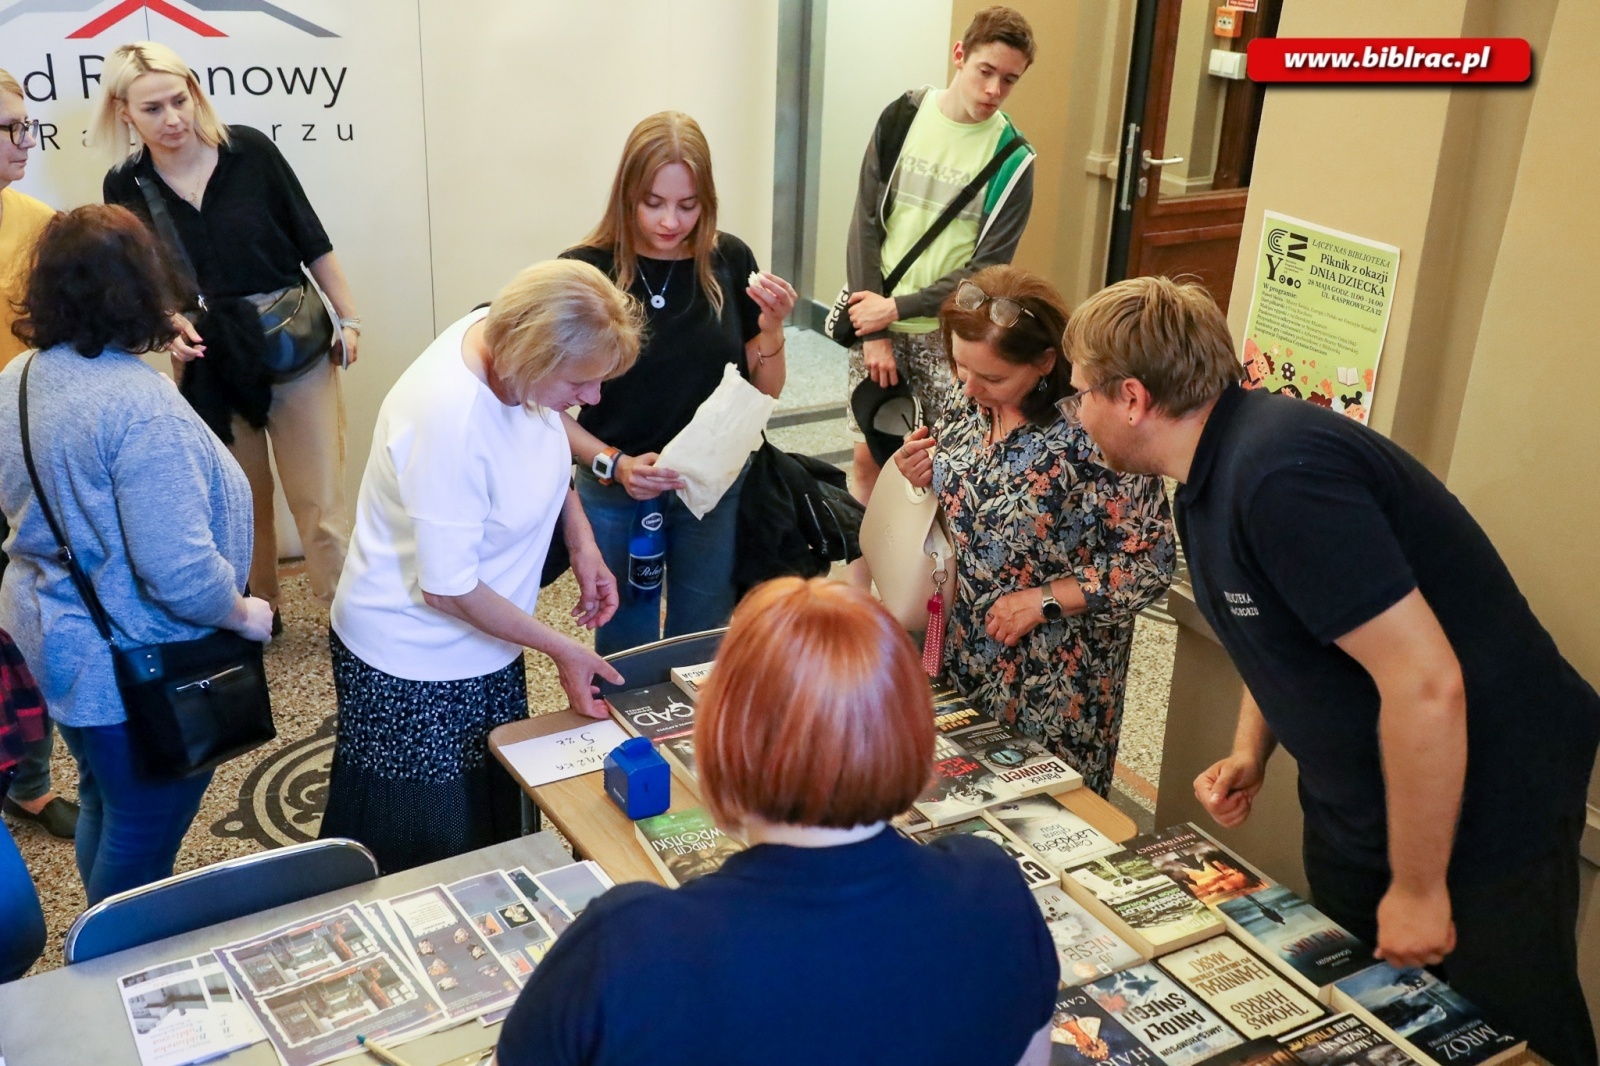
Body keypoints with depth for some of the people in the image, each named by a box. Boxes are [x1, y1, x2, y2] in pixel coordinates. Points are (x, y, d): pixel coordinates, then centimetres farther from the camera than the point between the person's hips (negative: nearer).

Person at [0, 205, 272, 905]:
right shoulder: (141, 408, -28)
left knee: (104, 807, 28)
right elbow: (179, 569, -31)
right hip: (133, 664, -9)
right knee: (144, 839, 11)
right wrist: (242, 614, -14)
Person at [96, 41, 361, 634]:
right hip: (210, 365, 2)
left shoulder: (250, 151, -10)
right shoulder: (126, 187, -4)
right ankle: (257, 611, 32)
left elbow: (313, 243, -2)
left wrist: (349, 319, -2)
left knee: (319, 498, 0)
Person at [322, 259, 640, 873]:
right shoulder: (449, 419, -35)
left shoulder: (513, 337, -12)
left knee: (495, 826, 22)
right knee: (418, 860, 11)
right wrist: (561, 650, -18)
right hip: (414, 668, -7)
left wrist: (581, 543, -2)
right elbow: (447, 589, -26)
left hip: (487, 645, 8)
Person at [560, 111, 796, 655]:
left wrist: (772, 325, -15)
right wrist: (613, 463, -22)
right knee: (626, 650, 14)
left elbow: (765, 391, 2)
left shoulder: (729, 261, -6)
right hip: (616, 493, -2)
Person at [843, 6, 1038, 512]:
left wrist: (896, 308, -14)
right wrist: (875, 333, -9)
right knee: (869, 455, 5)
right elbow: (865, 226, -3)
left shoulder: (1012, 159, -6)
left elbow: (987, 270, -8)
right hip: (877, 321, 1)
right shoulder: (901, 118, -2)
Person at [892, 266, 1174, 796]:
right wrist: (921, 477, -9)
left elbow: (1150, 564, -18)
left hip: (1054, 676, -6)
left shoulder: (1096, 435, -25)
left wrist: (1043, 600, -22)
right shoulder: (969, 400, -5)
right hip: (963, 654, 6)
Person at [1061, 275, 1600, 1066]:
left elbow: (1425, 683, -31)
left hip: (1481, 813, -9)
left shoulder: (1280, 472, -30)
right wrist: (1250, 755, 3)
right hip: (1352, 811, 9)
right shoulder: (1210, 471, 1)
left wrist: (1418, 888, -21)